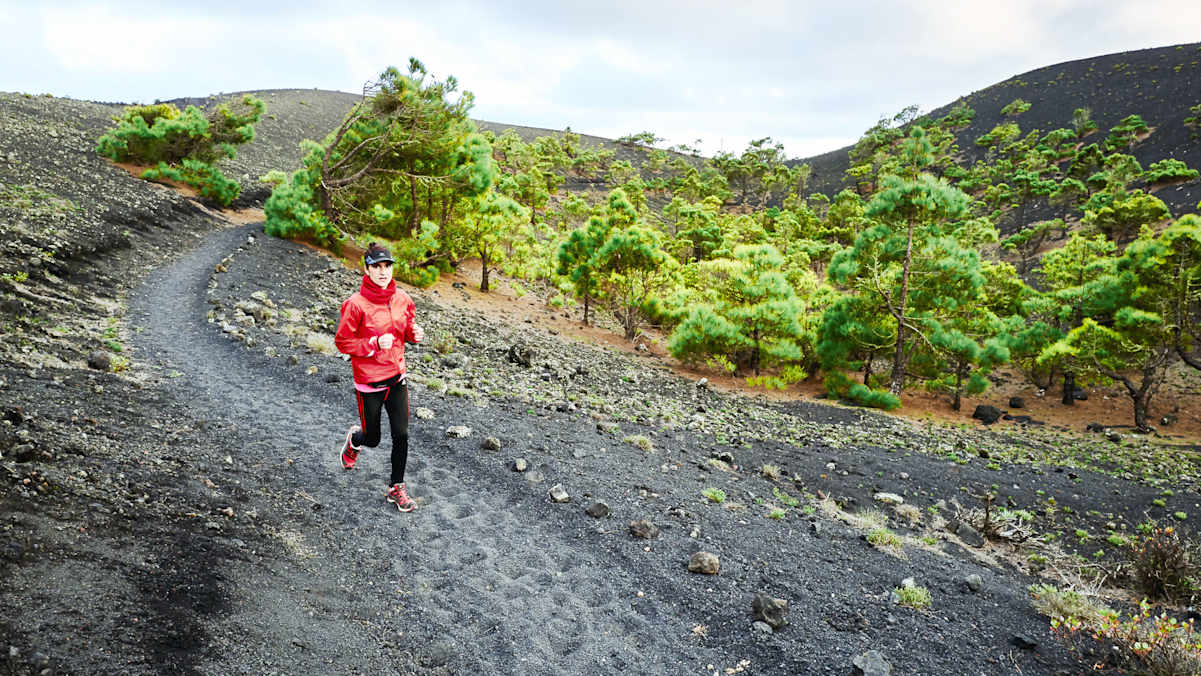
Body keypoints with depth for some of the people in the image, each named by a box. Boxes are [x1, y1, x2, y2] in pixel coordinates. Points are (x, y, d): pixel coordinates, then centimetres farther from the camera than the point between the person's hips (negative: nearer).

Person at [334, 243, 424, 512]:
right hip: (369, 382, -4)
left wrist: (414, 334, -9)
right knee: (372, 439, 11)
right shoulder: (356, 304, -17)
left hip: (397, 378, 4)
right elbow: (342, 342, -11)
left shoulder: (402, 299, -1)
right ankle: (354, 438, 48)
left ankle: (397, 487, 19)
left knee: (401, 435, 1)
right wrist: (374, 344, -24)